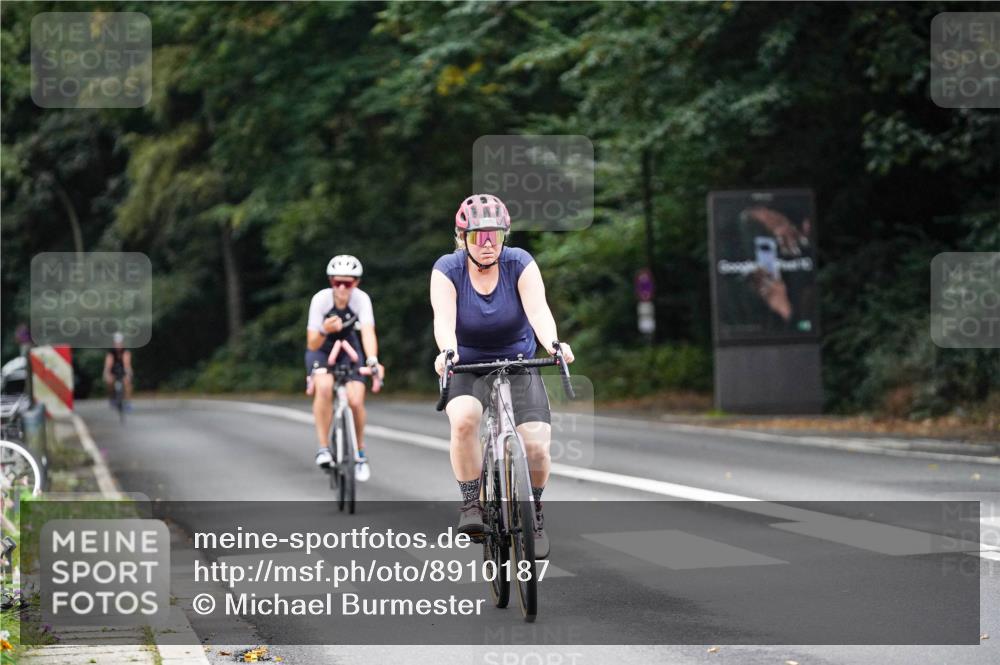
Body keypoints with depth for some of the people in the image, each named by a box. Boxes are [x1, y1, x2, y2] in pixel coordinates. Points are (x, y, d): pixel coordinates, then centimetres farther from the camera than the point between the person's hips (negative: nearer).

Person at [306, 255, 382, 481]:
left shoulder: (361, 299, -26)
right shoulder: (321, 299, -28)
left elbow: (368, 332, -37)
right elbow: (312, 344, -29)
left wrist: (373, 361, -55)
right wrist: (324, 331, -51)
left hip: (349, 350, 1)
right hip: (321, 350, -1)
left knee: (355, 401, -15)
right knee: (324, 387, -31)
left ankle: (360, 453, 9)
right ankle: (323, 448, -20)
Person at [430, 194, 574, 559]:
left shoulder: (520, 264, -12)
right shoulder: (447, 269, -12)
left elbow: (538, 309, -27)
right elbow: (444, 318, -28)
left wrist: (552, 344, -48)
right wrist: (447, 351, -50)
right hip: (467, 369, -1)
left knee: (536, 447, -17)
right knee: (464, 420, -33)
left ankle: (534, 514, 12)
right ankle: (471, 504, -17)